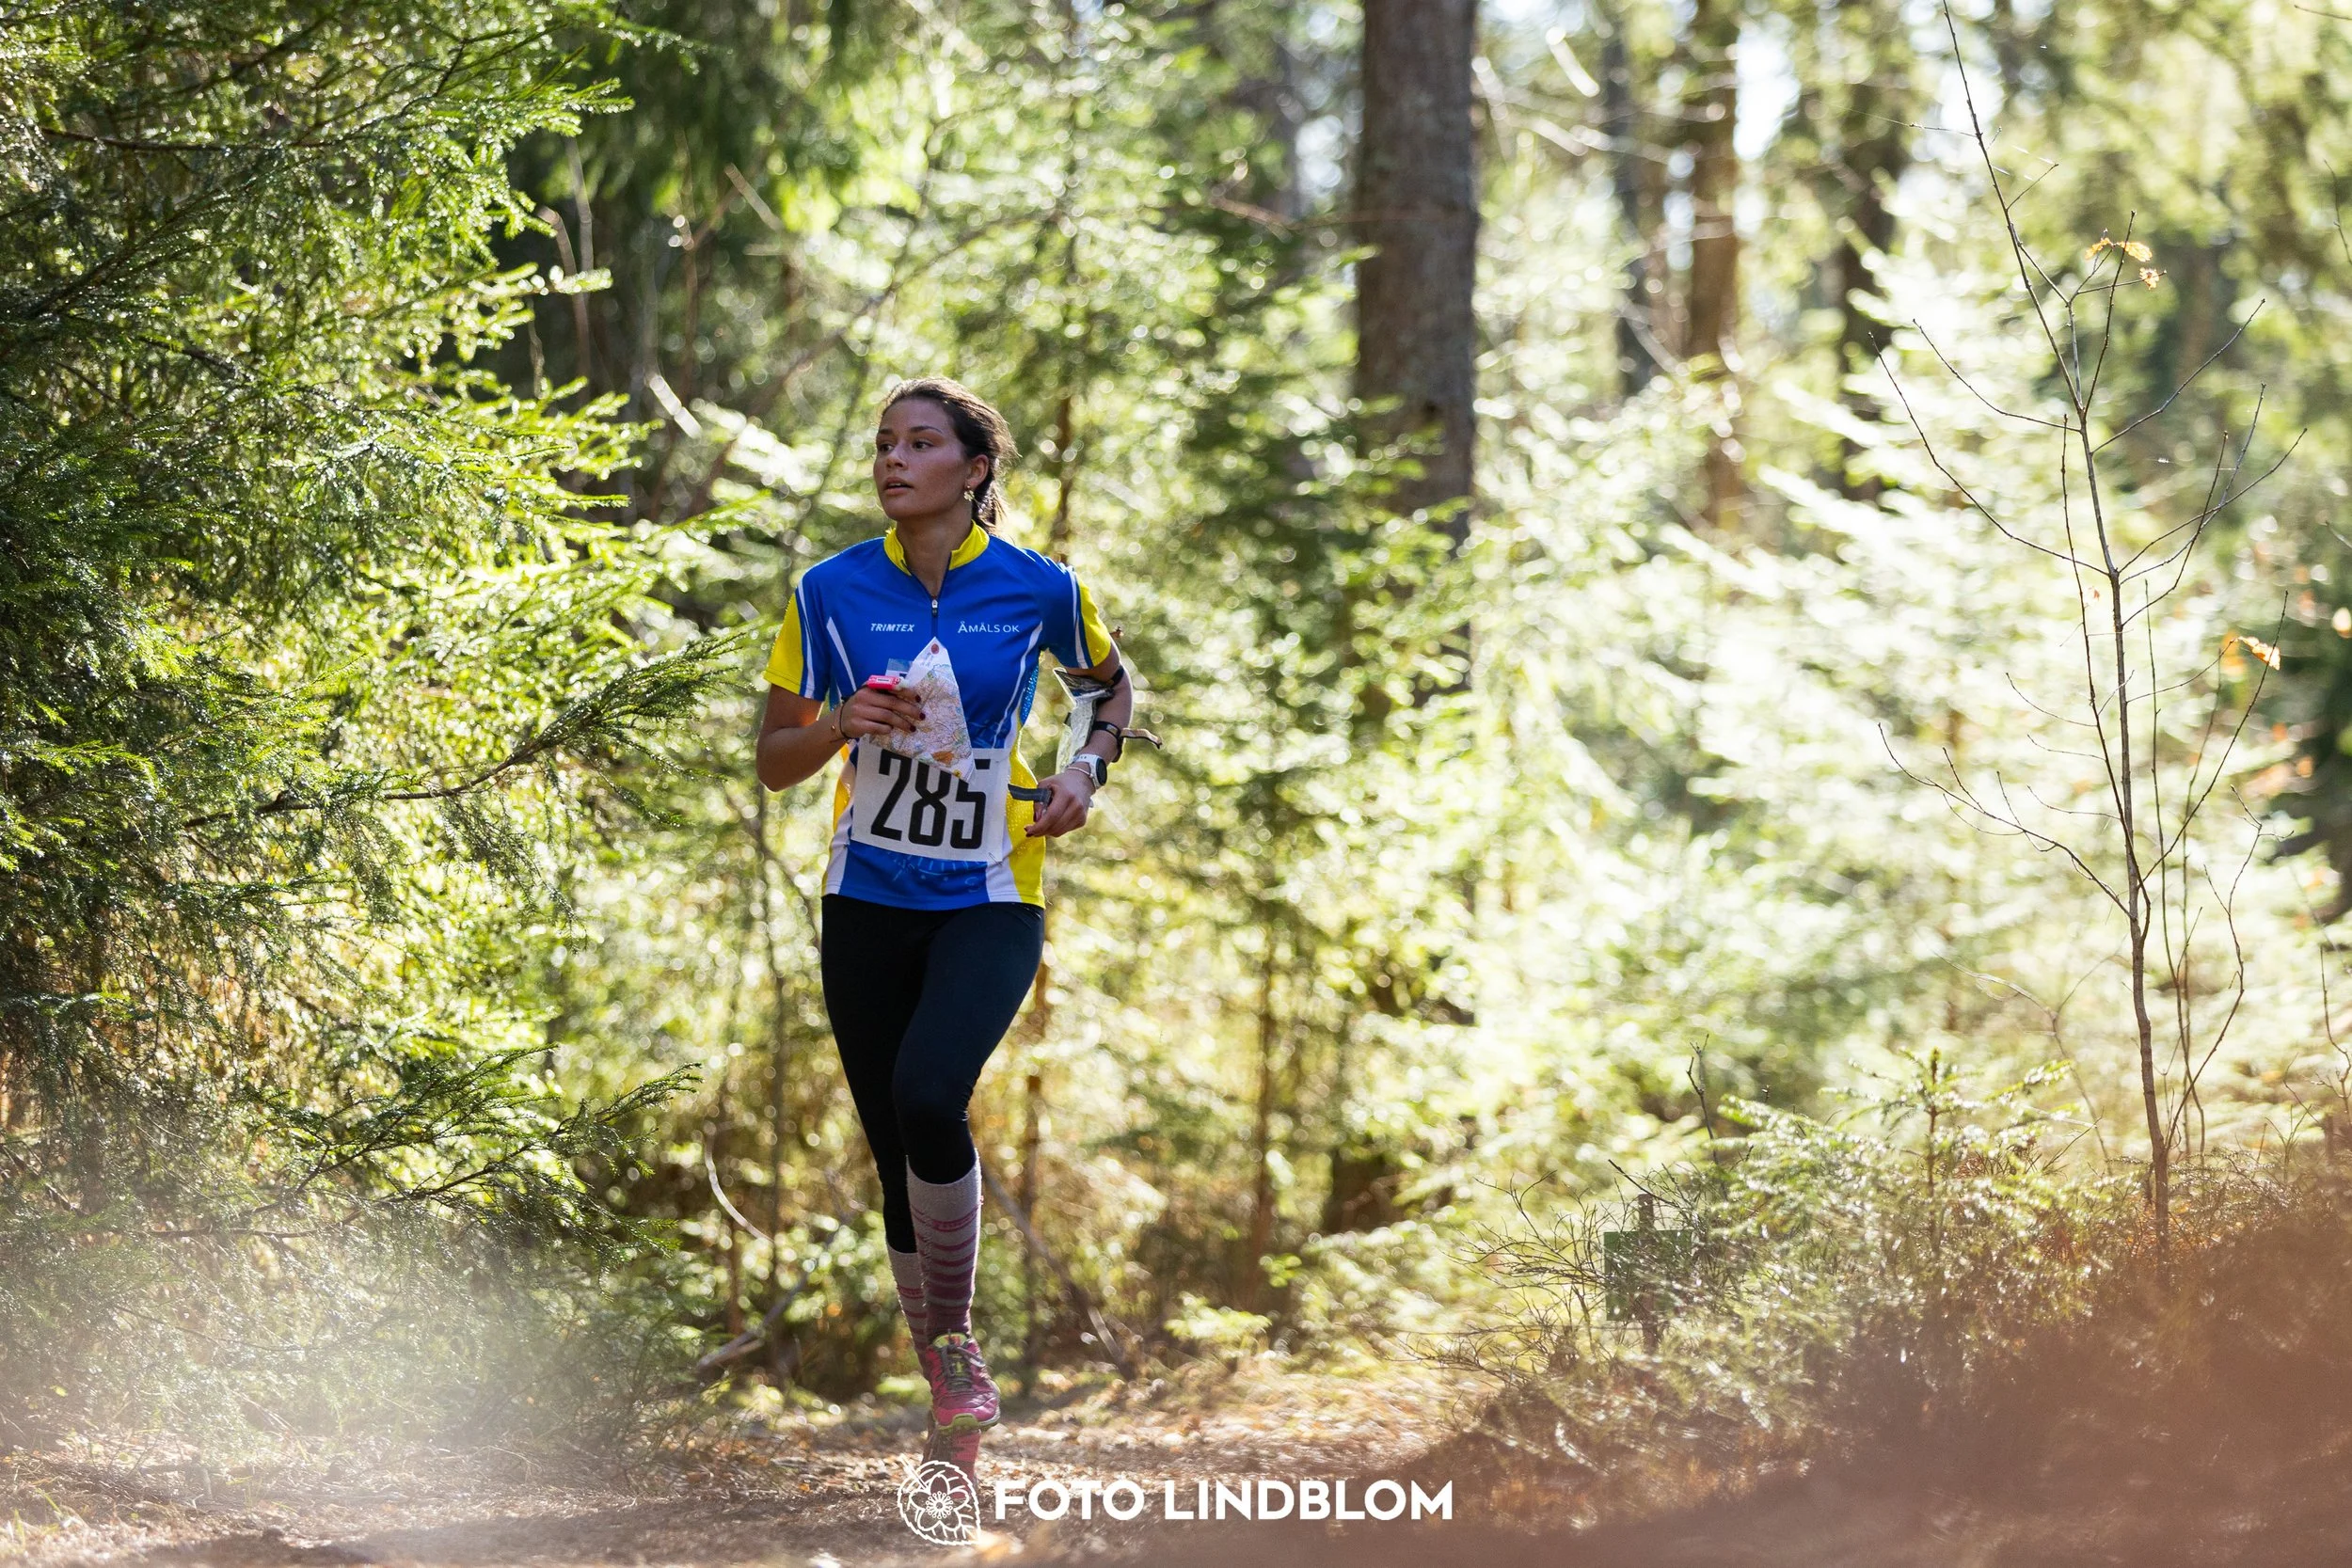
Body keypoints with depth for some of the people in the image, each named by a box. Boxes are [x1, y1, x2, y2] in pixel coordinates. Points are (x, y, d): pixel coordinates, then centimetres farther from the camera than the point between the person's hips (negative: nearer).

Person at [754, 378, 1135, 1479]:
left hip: (990, 901, -2)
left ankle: (955, 1338, -8)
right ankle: (951, 1395, 20)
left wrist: (1087, 767, -2)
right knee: (898, 1159, 3)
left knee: (929, 1099, -27)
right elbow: (775, 761, 4)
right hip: (868, 903, 3)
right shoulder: (831, 591, -1)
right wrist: (845, 724, -16)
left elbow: (1113, 683, 16)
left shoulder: (1038, 590, -4)